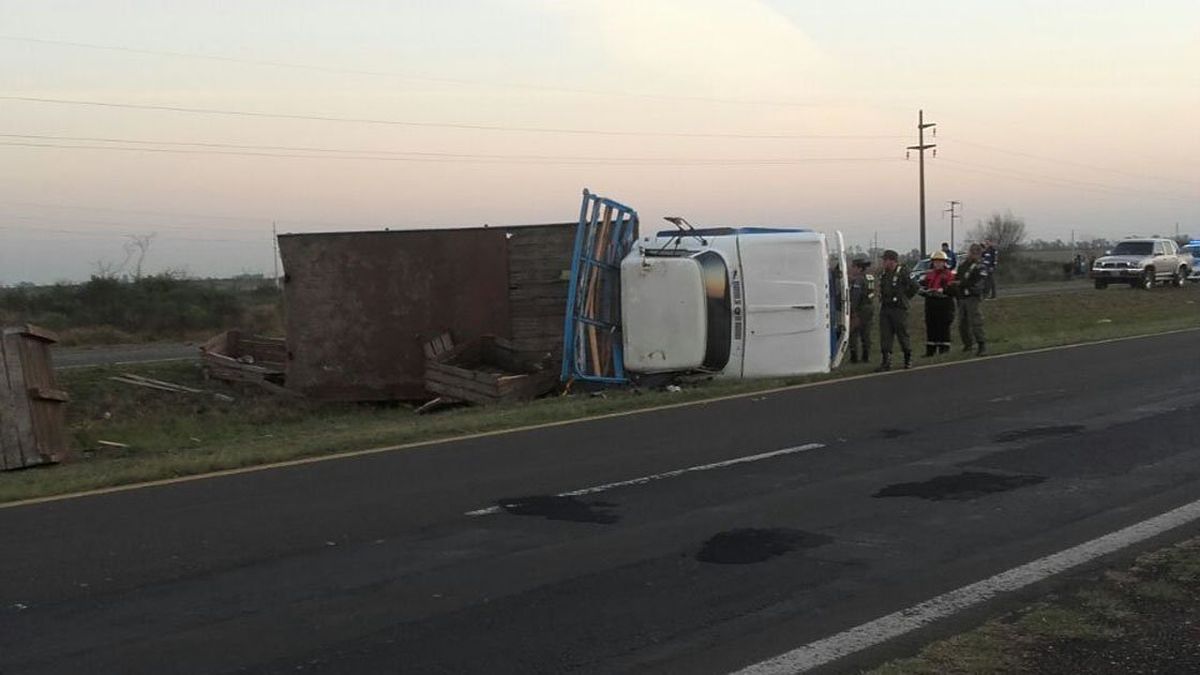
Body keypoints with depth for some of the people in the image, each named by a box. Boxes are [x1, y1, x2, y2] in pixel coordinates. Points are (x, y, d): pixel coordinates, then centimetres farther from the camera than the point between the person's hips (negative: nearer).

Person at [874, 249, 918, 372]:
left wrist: (903, 298, -2)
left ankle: (908, 358, 20)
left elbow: (914, 287, -8)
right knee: (885, 336, 0)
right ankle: (886, 361, 1)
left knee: (903, 335, 3)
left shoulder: (903, 273, -10)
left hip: (899, 310, -6)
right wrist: (883, 300, 14)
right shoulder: (884, 275, 12)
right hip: (885, 309, 6)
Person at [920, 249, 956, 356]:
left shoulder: (950, 275, -1)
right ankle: (930, 351, 13)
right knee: (931, 328, 7)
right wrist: (926, 291, -9)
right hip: (931, 304, 5)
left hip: (944, 304, -5)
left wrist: (942, 290, -24)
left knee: (943, 328, -2)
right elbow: (921, 287, 12)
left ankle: (944, 350, 5)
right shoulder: (928, 275, 16)